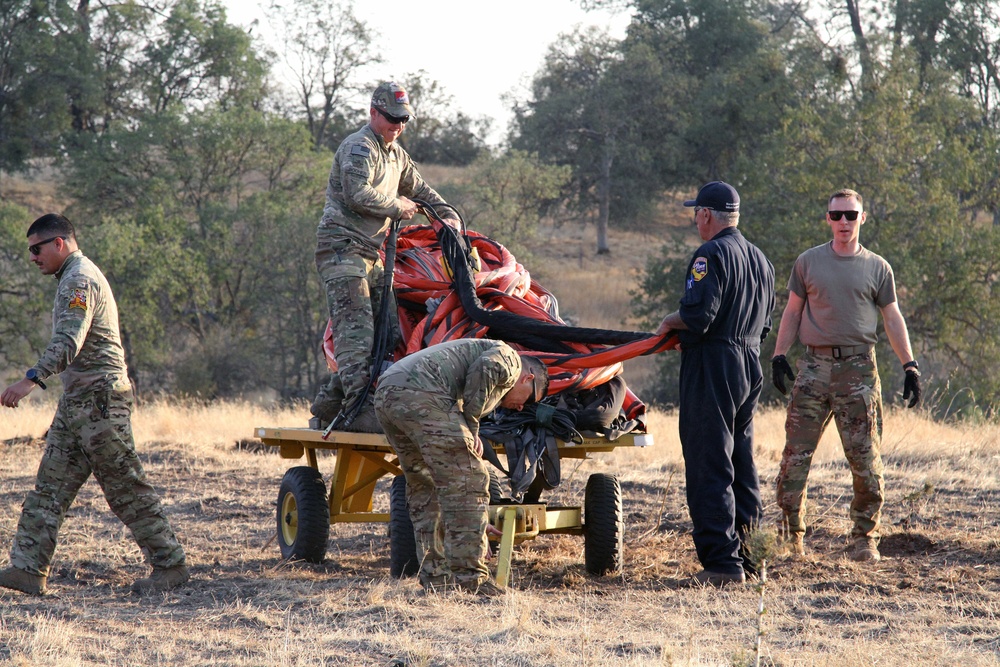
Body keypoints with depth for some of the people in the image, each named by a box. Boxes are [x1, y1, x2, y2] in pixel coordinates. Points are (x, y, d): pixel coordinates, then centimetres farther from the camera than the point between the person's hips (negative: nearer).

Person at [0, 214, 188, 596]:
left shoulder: (79, 280, -13)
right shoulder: (76, 278, 21)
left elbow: (68, 342, -27)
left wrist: (31, 380, -37)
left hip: (97, 397, -10)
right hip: (77, 400, 10)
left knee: (126, 488, -6)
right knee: (51, 486, 5)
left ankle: (170, 565, -1)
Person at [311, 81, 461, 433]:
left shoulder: (396, 154, 22)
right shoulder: (359, 147, -9)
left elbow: (420, 190, 31)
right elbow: (359, 195, -21)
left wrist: (448, 215, 15)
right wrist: (398, 207, -8)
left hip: (371, 252, 9)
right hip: (343, 247, -9)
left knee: (386, 329, 3)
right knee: (357, 330, -18)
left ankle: (328, 406, 5)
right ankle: (360, 410, -24)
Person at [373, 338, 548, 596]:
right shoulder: (508, 358, 14)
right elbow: (486, 368, -11)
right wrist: (472, 426, -2)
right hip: (421, 394, -9)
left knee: (425, 487, 20)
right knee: (467, 482, -4)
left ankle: (435, 576, 21)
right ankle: (469, 578, -5)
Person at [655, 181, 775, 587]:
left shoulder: (712, 254, -13)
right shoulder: (759, 259, 16)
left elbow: (698, 315, -23)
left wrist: (669, 323, -3)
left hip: (713, 368, -9)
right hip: (750, 366, 9)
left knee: (710, 467, -7)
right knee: (741, 465, 14)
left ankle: (723, 562, -10)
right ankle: (742, 551, 17)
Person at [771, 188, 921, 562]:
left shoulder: (877, 268, 9)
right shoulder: (808, 263, 10)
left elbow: (893, 320, 12)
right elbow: (792, 312, 14)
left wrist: (909, 366, 5)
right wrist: (779, 355, 3)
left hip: (858, 367, 0)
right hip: (814, 366, 0)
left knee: (865, 458, -2)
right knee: (796, 453, -4)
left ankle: (865, 538, 7)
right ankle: (790, 537, 2)